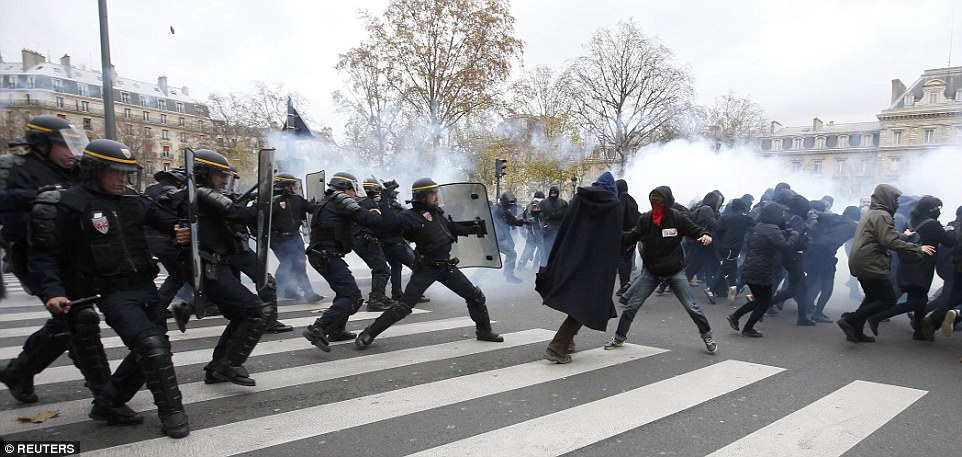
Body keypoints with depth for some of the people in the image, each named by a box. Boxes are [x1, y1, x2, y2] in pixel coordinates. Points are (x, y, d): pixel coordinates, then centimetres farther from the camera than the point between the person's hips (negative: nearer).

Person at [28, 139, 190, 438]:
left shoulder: (132, 200, 9)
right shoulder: (69, 205, -8)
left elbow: (161, 219, 21)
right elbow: (45, 254, -5)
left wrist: (179, 230, -3)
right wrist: (53, 291, -18)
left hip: (146, 287, 7)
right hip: (113, 294, -7)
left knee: (150, 352, 11)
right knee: (151, 346, -19)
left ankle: (108, 404, 30)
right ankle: (171, 413, -4)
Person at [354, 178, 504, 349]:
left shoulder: (437, 212, 5)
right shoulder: (409, 217, -16)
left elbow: (451, 226, 22)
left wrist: (470, 229, 12)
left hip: (447, 266, 7)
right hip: (426, 269, -6)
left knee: (475, 295, 9)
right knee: (403, 307, -7)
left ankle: (484, 331, 28)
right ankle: (369, 333, 10)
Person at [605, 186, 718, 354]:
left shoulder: (678, 218, -12)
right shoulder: (645, 219, -7)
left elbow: (695, 230, -3)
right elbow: (631, 238, -8)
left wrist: (705, 235, -24)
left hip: (675, 271, -1)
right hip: (651, 271, 2)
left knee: (691, 307, 4)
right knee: (632, 305, 1)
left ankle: (707, 337, 27)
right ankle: (619, 337, 17)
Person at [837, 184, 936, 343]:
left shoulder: (870, 214, 19)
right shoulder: (882, 216, -13)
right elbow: (891, 241, -21)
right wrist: (917, 249, -16)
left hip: (860, 263, 10)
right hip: (871, 265, -10)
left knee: (873, 298, 20)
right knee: (889, 299, -5)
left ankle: (856, 331, 17)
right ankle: (850, 320, -12)